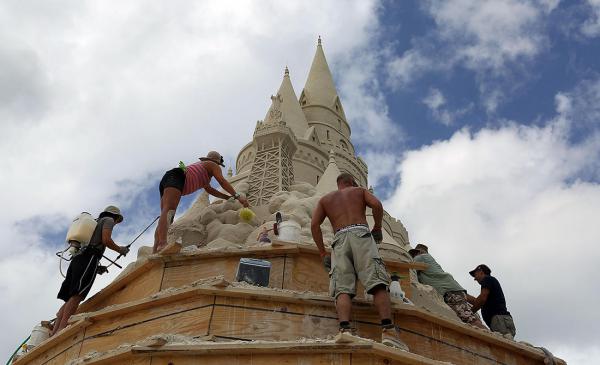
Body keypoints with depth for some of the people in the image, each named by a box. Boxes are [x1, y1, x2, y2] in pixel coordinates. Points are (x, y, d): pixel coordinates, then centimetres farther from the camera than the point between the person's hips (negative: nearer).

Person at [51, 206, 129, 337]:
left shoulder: (94, 223, 37)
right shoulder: (108, 220, 13)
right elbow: (106, 240, -6)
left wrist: (98, 267, 35)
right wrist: (120, 249, 10)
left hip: (77, 258, 9)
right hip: (89, 258, -9)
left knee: (69, 299, 1)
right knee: (77, 296, -20)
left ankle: (54, 332, -10)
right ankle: (61, 329, -31)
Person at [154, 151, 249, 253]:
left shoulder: (200, 165, 42)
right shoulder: (212, 165, 18)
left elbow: (209, 189, 47)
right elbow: (222, 181, 1)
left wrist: (228, 197, 46)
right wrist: (237, 196, -2)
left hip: (165, 180, 9)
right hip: (176, 177, -9)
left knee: (166, 213, -2)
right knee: (169, 210, -30)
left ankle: (155, 252, -18)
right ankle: (162, 244, -52)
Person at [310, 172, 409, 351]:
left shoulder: (325, 199, 29)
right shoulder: (360, 191, 26)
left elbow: (314, 224, 13)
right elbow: (377, 205, 4)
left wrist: (323, 254, 14)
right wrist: (377, 228, 18)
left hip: (340, 239, 2)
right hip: (360, 234, -1)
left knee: (342, 289, -11)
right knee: (377, 283, -13)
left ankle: (345, 330, -35)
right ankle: (388, 330, -29)